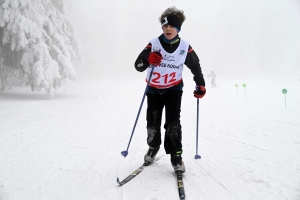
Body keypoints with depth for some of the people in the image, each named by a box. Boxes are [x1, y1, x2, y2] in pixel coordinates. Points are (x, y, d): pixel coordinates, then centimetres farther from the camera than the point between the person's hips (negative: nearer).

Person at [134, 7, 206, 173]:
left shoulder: (185, 47, -12)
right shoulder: (153, 44, -16)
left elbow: (195, 66, 5)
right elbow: (138, 66, -16)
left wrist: (200, 85, 2)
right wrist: (148, 59, -37)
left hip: (174, 89, 0)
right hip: (154, 89, 1)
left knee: (173, 123, -13)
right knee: (152, 123, 7)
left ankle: (176, 155, -1)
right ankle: (153, 147, 34)